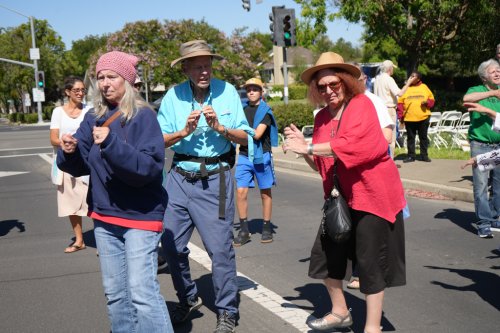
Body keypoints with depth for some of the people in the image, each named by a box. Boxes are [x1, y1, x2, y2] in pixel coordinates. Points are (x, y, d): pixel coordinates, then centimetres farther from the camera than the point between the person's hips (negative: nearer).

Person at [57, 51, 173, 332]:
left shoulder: (143, 116, -12)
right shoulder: (94, 118, 5)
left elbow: (151, 167, -22)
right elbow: (81, 166, 6)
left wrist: (111, 144, -32)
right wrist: (70, 152, -16)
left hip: (140, 215, -6)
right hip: (104, 215, 6)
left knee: (142, 292, -10)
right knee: (115, 293, 15)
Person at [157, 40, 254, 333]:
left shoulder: (227, 92, -2)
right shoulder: (173, 96, -1)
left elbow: (245, 138, -1)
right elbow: (160, 140, -3)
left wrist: (220, 127, -17)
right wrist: (184, 131, -19)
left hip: (215, 179, -2)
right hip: (180, 177, 3)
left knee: (220, 247, -2)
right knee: (171, 244, 9)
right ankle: (188, 299, 32)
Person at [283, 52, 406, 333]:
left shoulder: (362, 105, -11)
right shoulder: (322, 117, 9)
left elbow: (352, 144, -28)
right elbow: (321, 165, 13)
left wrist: (308, 148, -21)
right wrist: (304, 148, -5)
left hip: (372, 193, -7)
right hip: (340, 196, 7)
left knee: (371, 260, 0)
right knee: (326, 252, 9)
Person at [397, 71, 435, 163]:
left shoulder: (424, 87, 7)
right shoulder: (406, 88, 6)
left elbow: (431, 99, 10)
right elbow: (400, 103, 3)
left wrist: (427, 102, -13)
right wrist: (401, 116, -6)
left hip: (423, 117, 0)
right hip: (409, 118, 0)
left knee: (423, 137, 6)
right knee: (410, 137, 4)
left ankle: (424, 155, 15)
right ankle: (411, 156, 11)